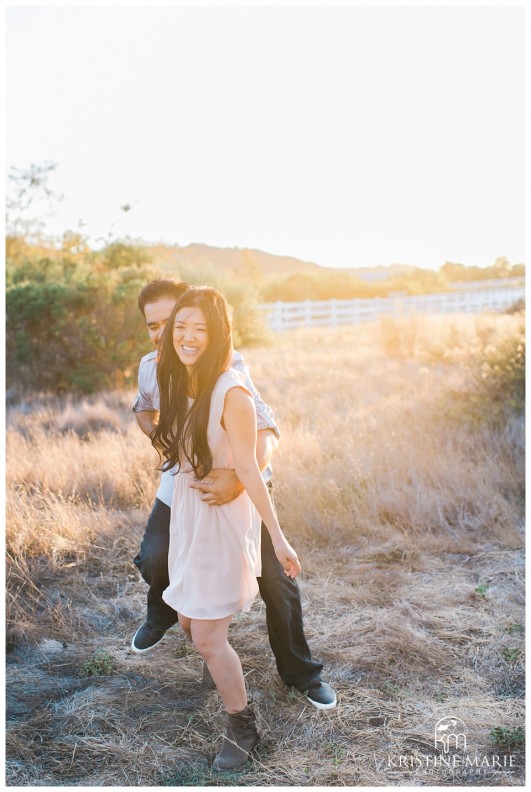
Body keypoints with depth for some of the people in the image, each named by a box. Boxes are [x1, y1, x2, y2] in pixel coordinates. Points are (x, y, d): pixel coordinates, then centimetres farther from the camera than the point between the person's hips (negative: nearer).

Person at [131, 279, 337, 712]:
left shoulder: (227, 367, -25)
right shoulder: (150, 367, -7)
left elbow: (265, 429, -35)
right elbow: (144, 409, 16)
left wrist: (241, 479, -53)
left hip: (240, 485, -4)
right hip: (182, 481, 4)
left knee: (276, 581, -2)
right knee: (154, 560, -8)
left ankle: (300, 671, 23)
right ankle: (163, 613, 30)